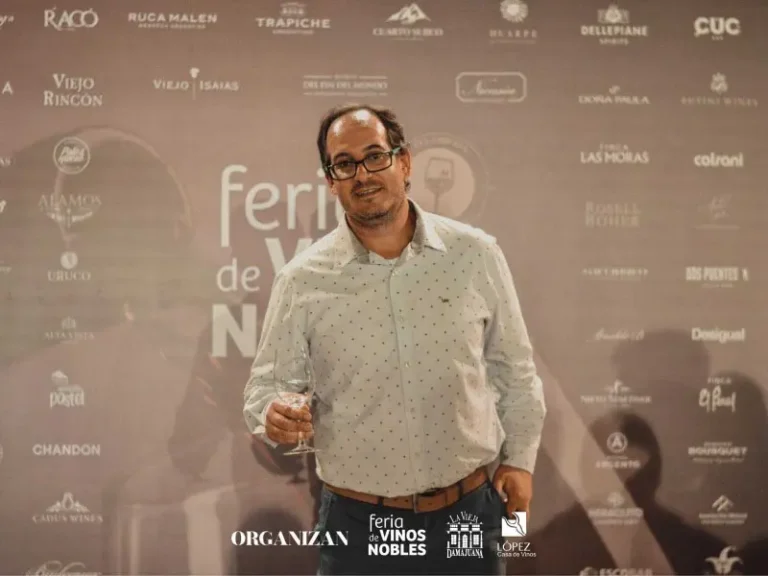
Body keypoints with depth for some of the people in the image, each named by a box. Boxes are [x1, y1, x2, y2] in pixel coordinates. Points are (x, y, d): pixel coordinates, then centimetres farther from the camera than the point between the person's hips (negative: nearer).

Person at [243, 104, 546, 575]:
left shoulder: (476, 255, -3)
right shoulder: (303, 280, -5)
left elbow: (513, 367, 7)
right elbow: (268, 385, 1)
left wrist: (521, 458, 6)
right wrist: (275, 418, -20)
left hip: (467, 515, 1)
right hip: (357, 522, 0)